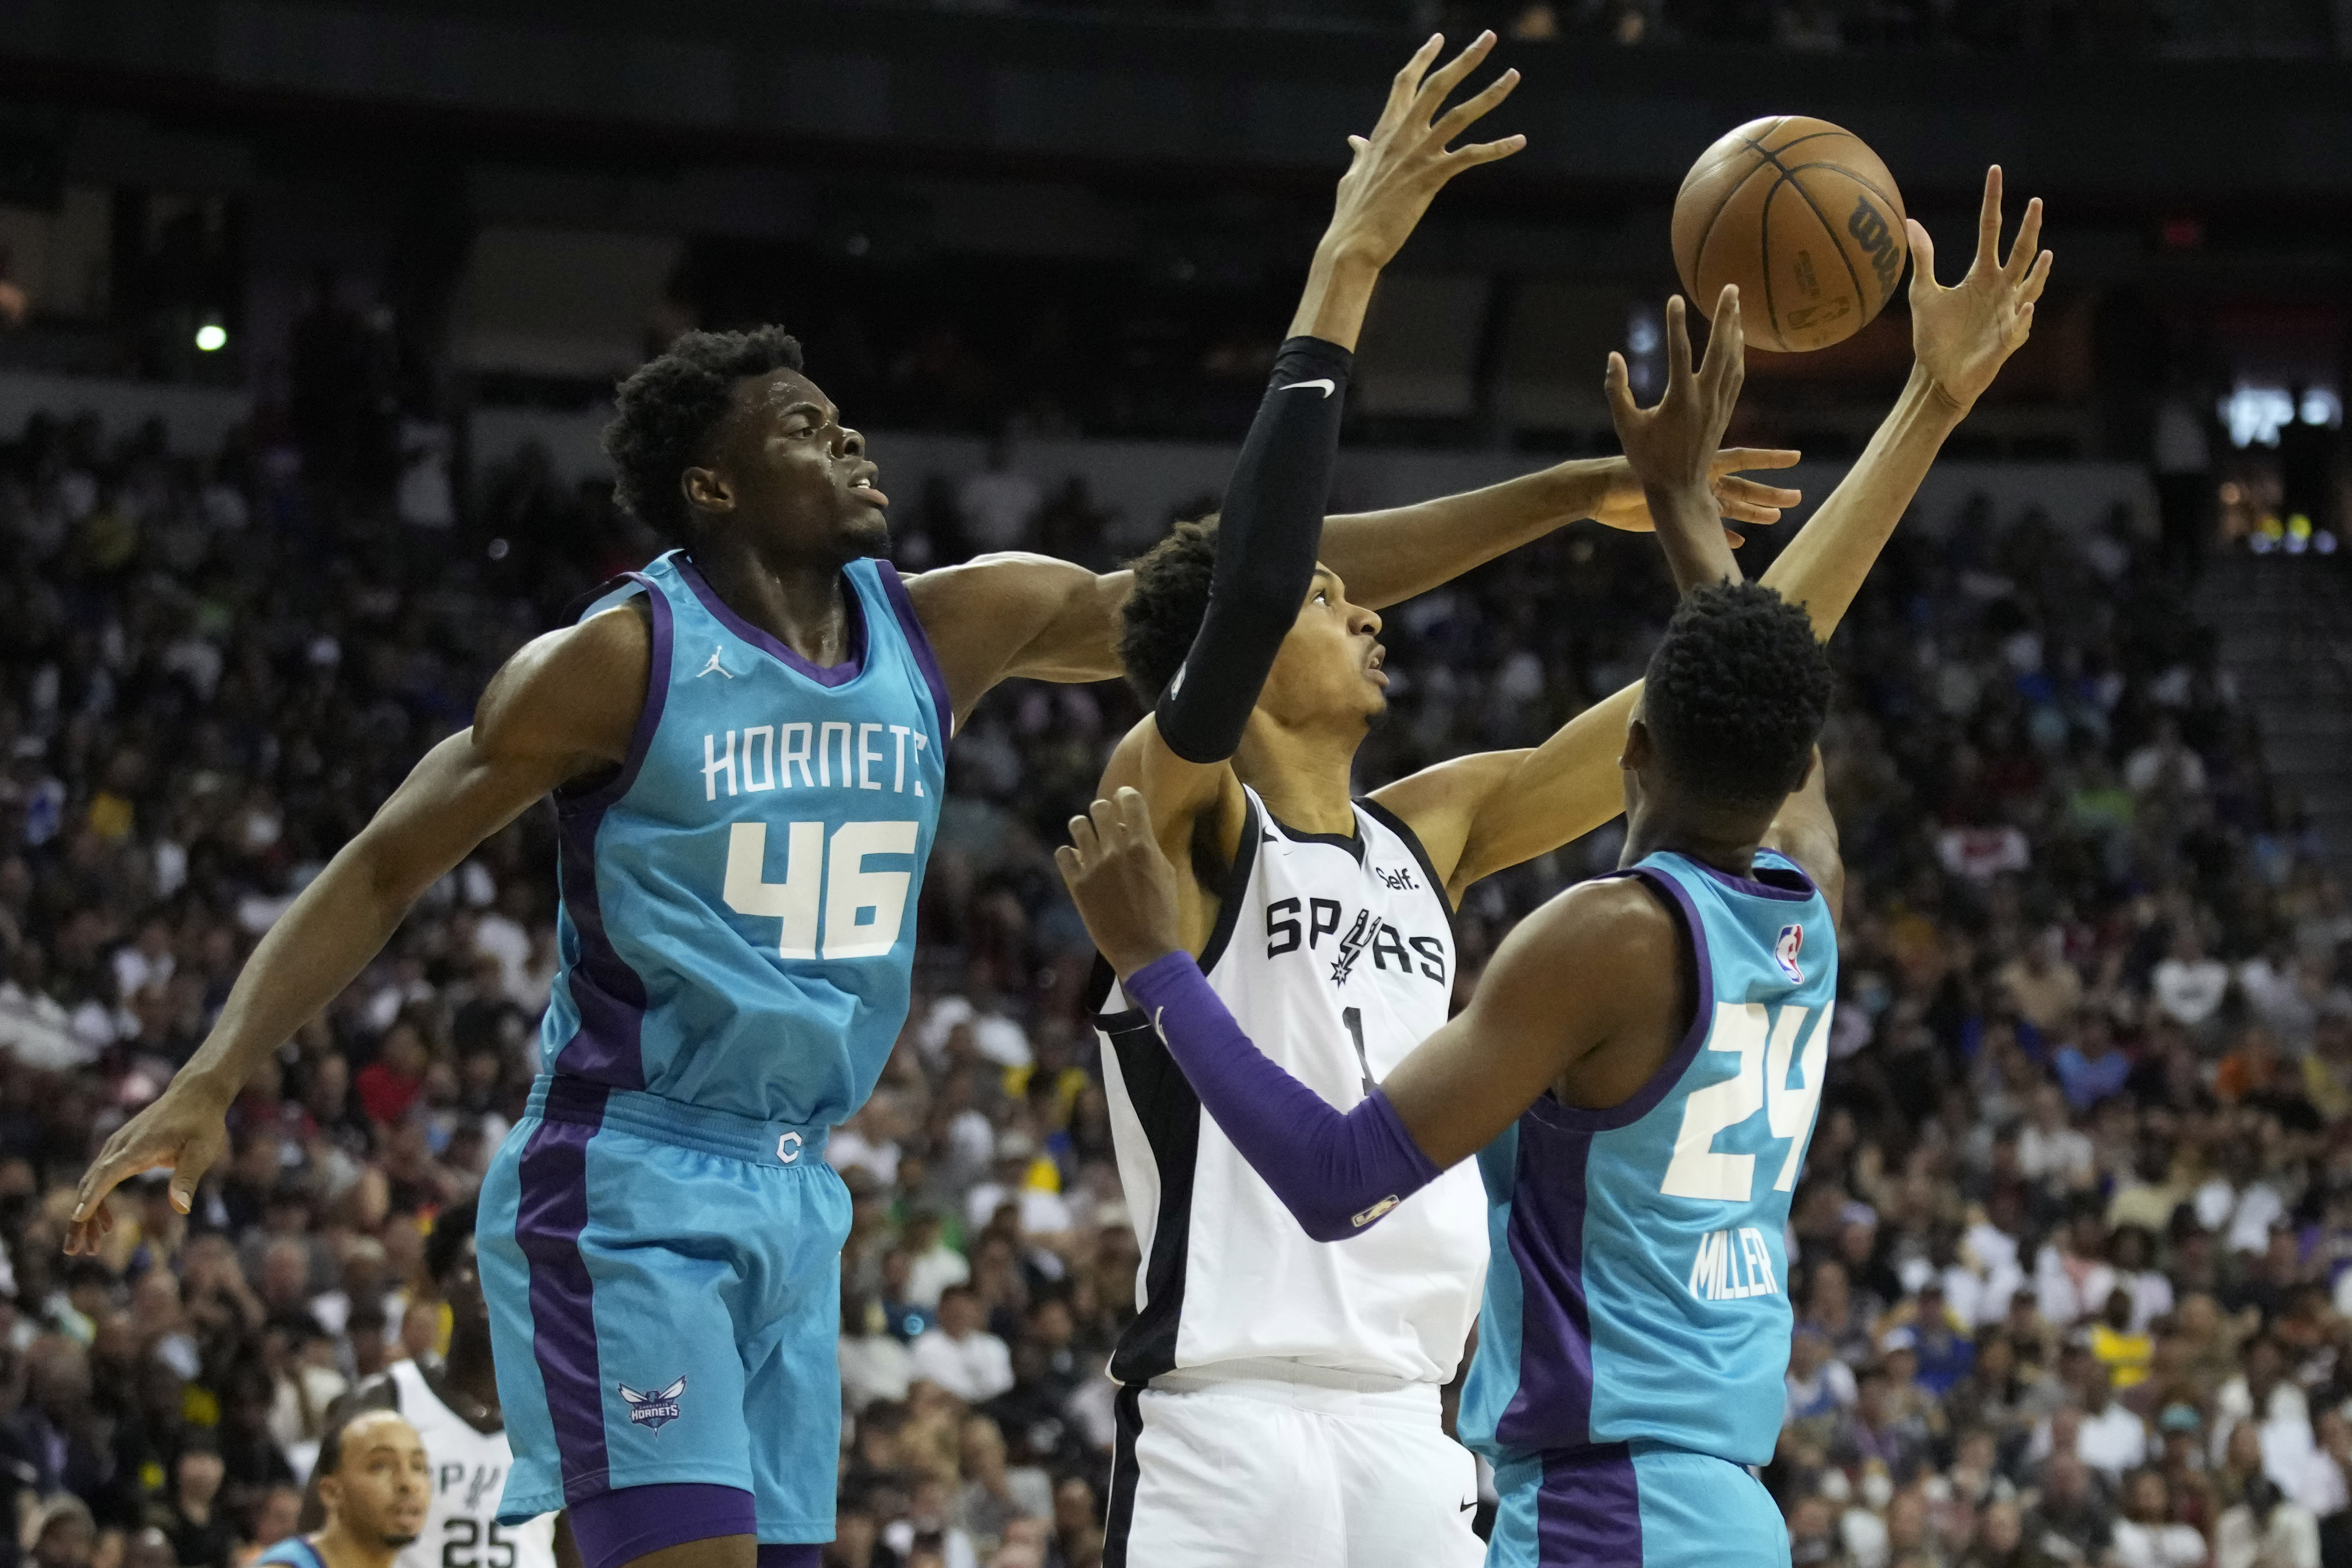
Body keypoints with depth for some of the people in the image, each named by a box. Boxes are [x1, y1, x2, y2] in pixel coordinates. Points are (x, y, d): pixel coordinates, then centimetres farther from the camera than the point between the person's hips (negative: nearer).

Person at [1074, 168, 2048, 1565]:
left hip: (1409, 1435, 7)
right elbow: (1248, 580, -23)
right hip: (1226, 1430, -7)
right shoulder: (1175, 808, -3)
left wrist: (1932, 406, 10)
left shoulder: (1433, 831, 15)